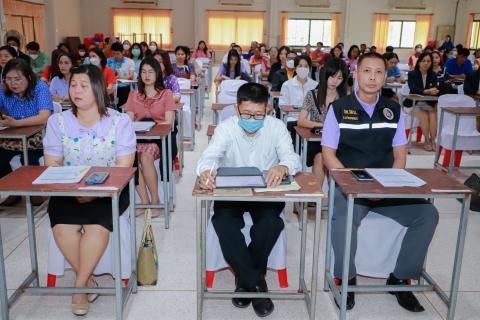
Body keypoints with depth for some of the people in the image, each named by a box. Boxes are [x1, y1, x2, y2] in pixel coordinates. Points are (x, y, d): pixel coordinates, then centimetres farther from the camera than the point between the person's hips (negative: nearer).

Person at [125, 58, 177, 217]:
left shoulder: (166, 93, 7)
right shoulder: (133, 95, 16)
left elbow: (168, 122, -2)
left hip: (160, 137, -3)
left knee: (145, 157, -34)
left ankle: (155, 200, -15)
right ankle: (144, 201, -18)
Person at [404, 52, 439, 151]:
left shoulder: (433, 75, 4)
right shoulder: (412, 74, -7)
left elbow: (435, 88, -10)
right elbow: (413, 89, -24)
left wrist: (434, 91, -35)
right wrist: (427, 91, -38)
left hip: (428, 103, 3)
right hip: (415, 103, -3)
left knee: (433, 115, -26)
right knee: (424, 116, -28)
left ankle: (432, 140, -19)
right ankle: (427, 141, -18)